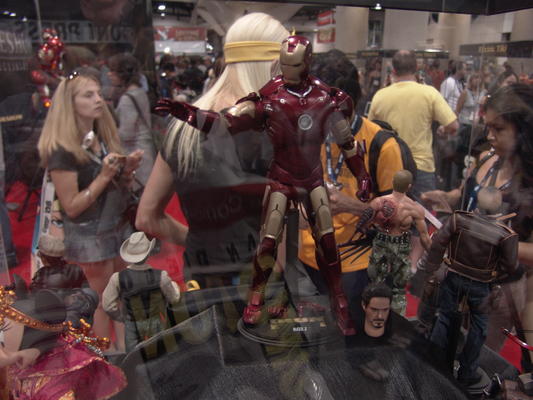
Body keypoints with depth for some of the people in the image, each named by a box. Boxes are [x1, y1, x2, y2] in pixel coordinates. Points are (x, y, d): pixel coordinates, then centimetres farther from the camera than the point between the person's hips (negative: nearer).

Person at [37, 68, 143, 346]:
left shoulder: (103, 137, 3)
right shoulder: (62, 150, -19)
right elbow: (72, 206, -20)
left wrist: (128, 169, -7)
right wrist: (104, 175, -26)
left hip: (117, 226, 7)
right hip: (89, 236, -7)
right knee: (104, 302, 8)